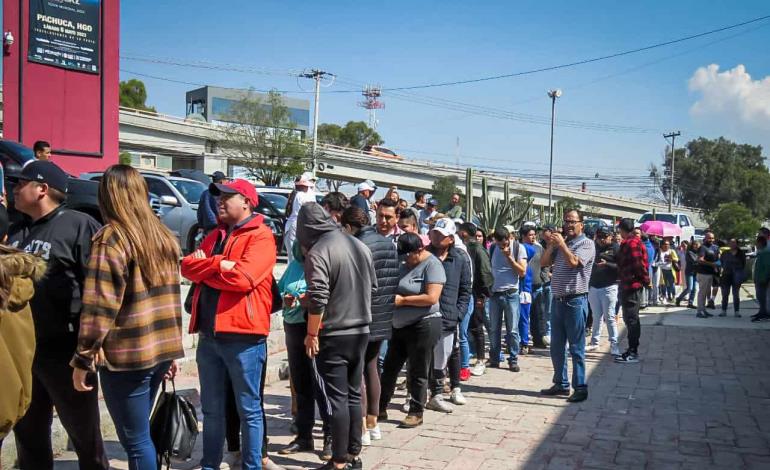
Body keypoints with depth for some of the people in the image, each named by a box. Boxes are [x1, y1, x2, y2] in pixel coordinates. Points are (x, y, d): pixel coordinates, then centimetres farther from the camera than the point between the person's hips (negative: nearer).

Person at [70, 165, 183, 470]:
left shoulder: (111, 239, -11)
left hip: (127, 354, -7)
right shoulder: (163, 236, 11)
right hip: (159, 350, 7)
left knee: (135, 440, 3)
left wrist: (82, 359, -9)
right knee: (139, 433, 21)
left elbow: (99, 307, -16)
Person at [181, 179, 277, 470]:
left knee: (248, 409, 6)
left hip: (242, 336, -7)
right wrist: (218, 263, -15)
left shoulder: (261, 236, -7)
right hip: (209, 334, 7)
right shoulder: (214, 236, 17)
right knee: (211, 408, 17)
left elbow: (242, 277, -20)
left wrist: (205, 268, -5)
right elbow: (187, 266, 4)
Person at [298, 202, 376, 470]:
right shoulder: (360, 246, 8)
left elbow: (317, 299, -20)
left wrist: (312, 334, -10)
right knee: (353, 395, 15)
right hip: (361, 332, 7)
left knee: (336, 399, 0)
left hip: (333, 336, -7)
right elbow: (373, 287, 17)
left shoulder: (318, 252, -14)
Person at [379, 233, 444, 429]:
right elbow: (394, 288, 21)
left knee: (417, 372, 2)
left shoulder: (432, 265, -12)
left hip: (423, 325, -8)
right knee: (390, 368, 13)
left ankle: (416, 413, 16)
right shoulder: (404, 264, 11)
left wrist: (402, 300, -17)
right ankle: (381, 408, 24)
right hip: (400, 325, 8)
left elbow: (432, 297, -22)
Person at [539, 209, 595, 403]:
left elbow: (573, 262, -20)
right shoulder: (560, 244, 15)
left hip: (575, 301, -7)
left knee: (576, 348, -2)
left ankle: (580, 388, 6)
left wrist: (562, 243, -12)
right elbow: (544, 262, 10)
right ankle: (561, 384, 24)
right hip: (558, 300, 7)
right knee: (556, 347, 13)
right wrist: (551, 244, -1)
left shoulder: (586, 243, -5)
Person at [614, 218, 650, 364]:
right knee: (631, 319, 16)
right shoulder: (635, 242, 15)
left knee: (631, 319, -5)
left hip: (632, 287, -10)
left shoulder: (631, 243, -17)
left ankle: (633, 353, -1)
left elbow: (638, 265, -22)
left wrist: (645, 279, -11)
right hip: (630, 286, 10)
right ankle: (632, 350, 24)